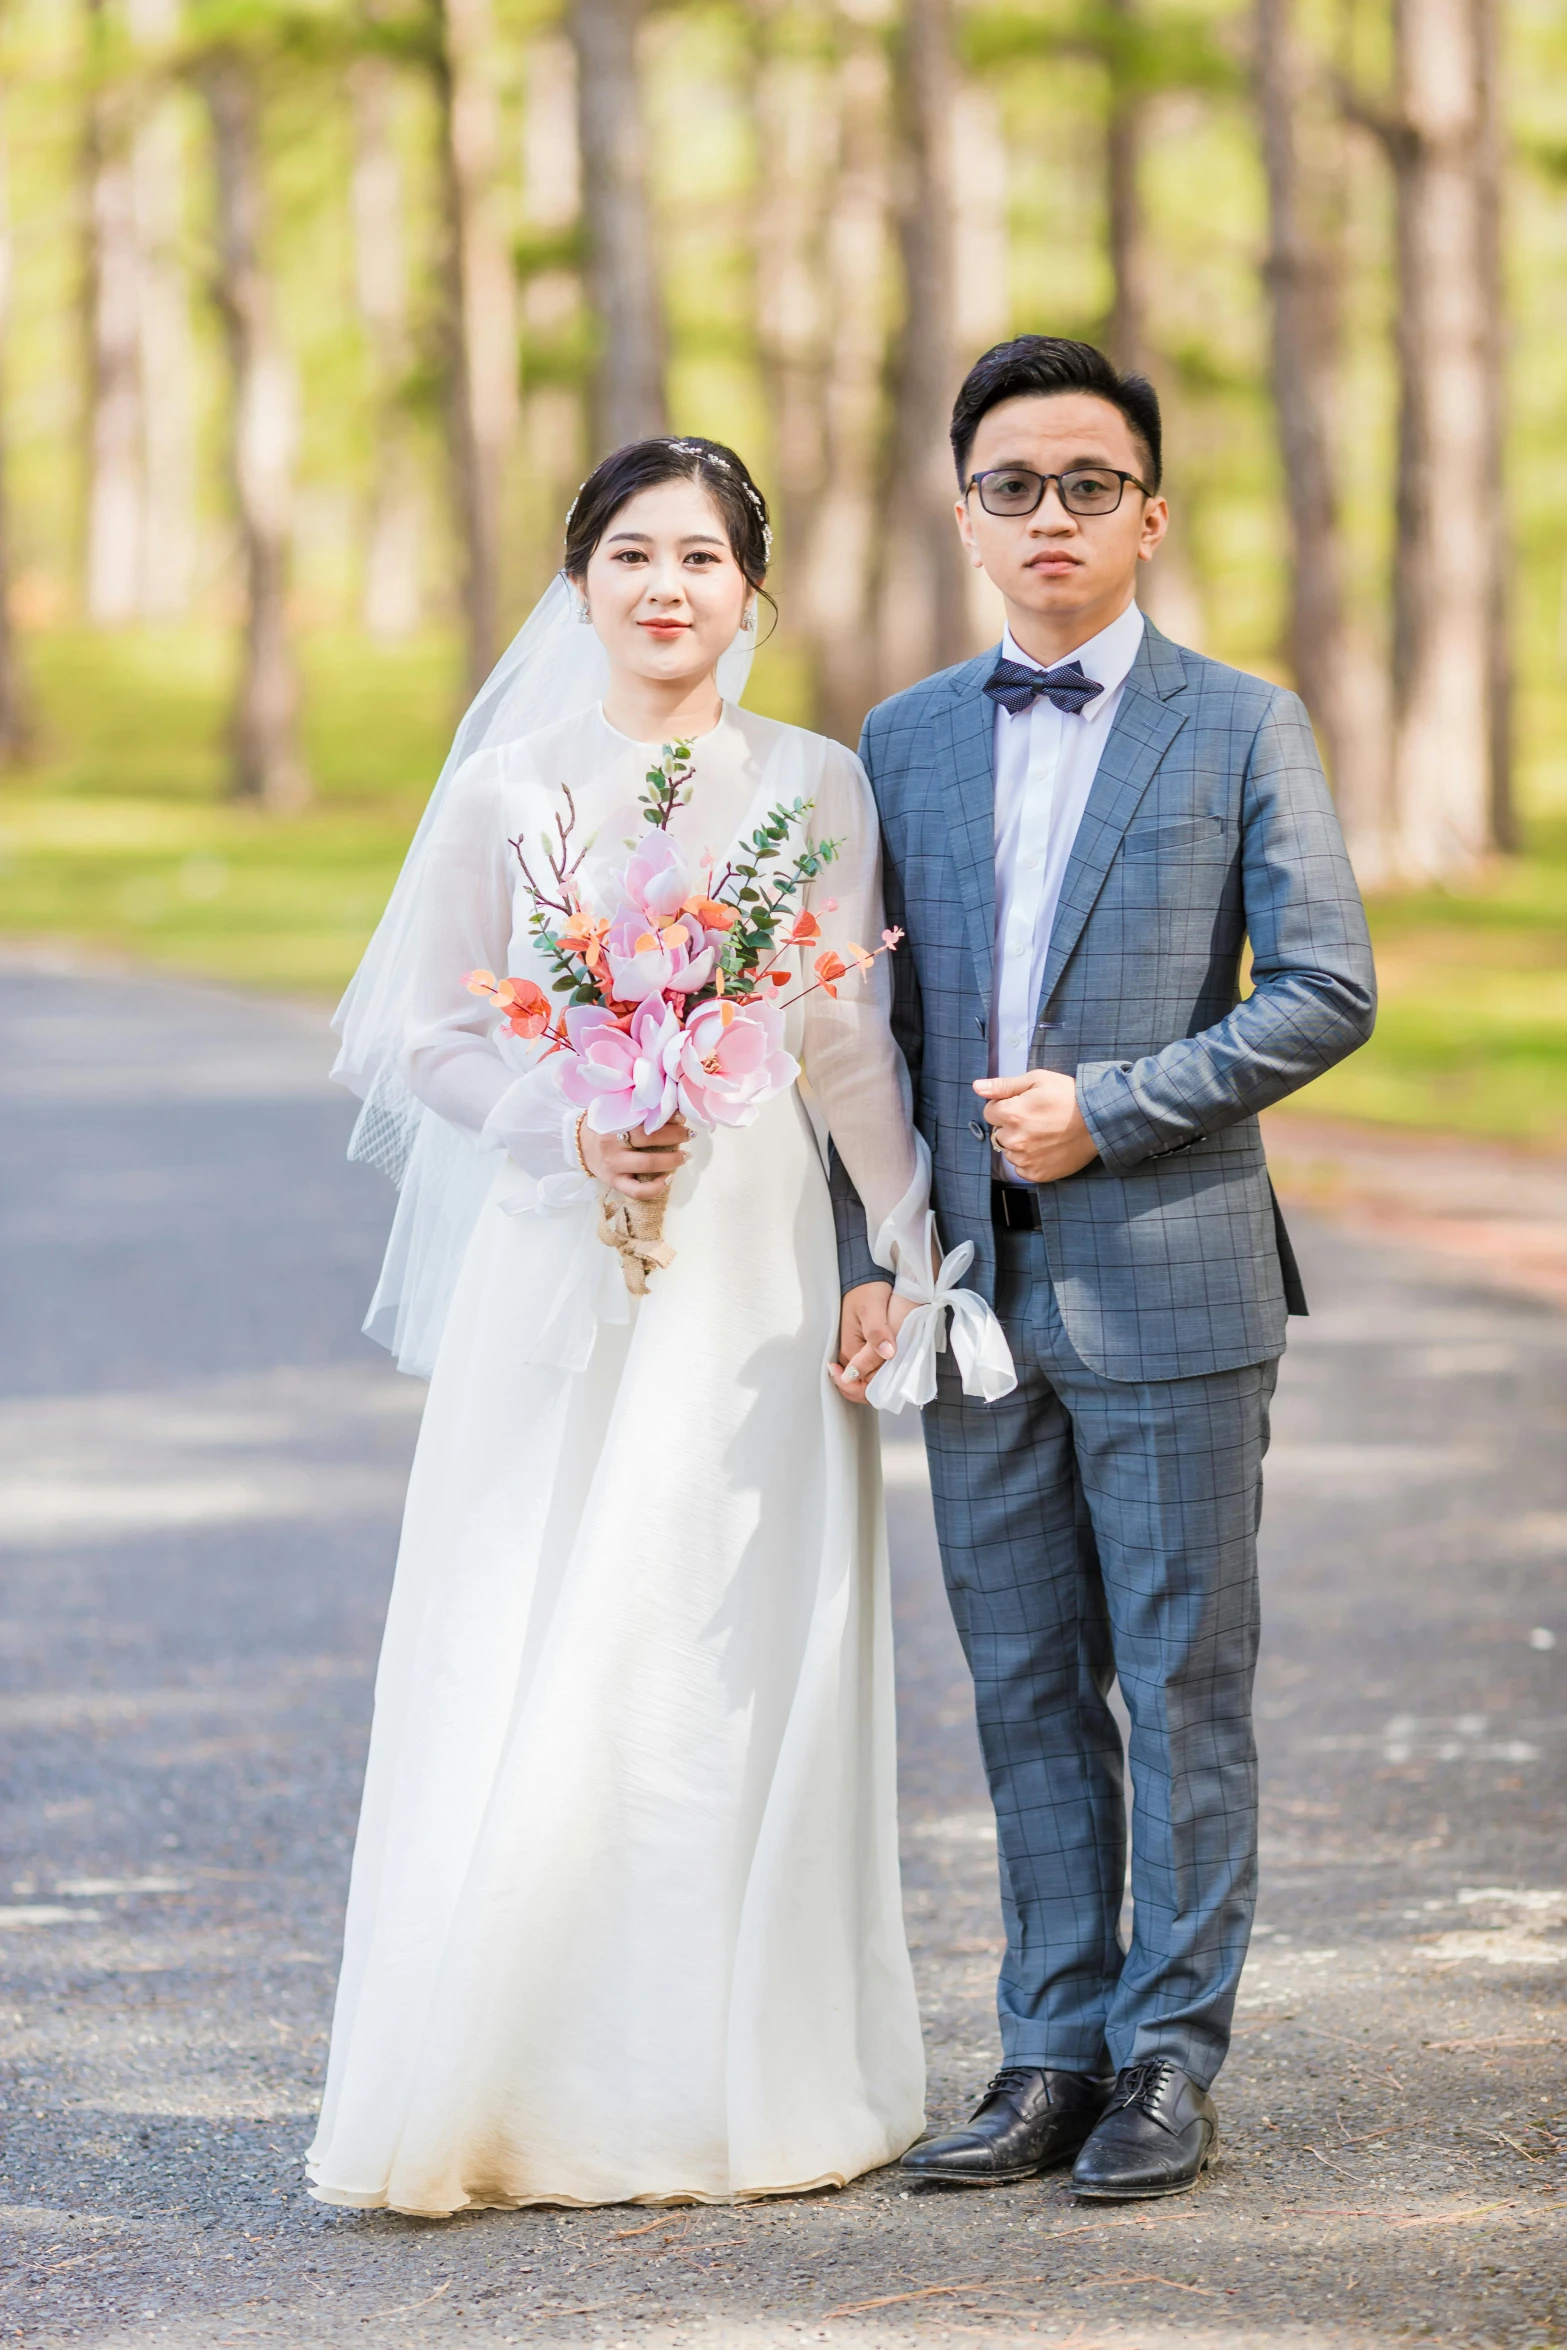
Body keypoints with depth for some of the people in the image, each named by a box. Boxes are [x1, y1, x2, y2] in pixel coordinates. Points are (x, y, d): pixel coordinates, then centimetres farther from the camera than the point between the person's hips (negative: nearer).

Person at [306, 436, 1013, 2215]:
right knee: (525, 1685, -4)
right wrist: (570, 1128, -11)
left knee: (739, 1672, 1)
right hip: (554, 1266, 0)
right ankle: (488, 2089, 3)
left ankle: (741, 2085, 11)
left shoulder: (815, 786, 4)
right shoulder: (509, 792, 3)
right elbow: (425, 1035, 5)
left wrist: (919, 1252, 2)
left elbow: (850, 1044, 6)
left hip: (753, 1269, 1)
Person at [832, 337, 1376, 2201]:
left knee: (1182, 1686, 1)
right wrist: (864, 1253, 3)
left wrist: (1110, 1111, -12)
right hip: (978, 1288, 4)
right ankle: (1053, 2056, 15)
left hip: (1167, 1279, -4)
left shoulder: (1239, 729, 1)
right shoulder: (904, 743, 12)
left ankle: (1170, 2058, 8)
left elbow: (1326, 989, -5)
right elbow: (872, 1020, 12)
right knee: (1026, 1693, 8)